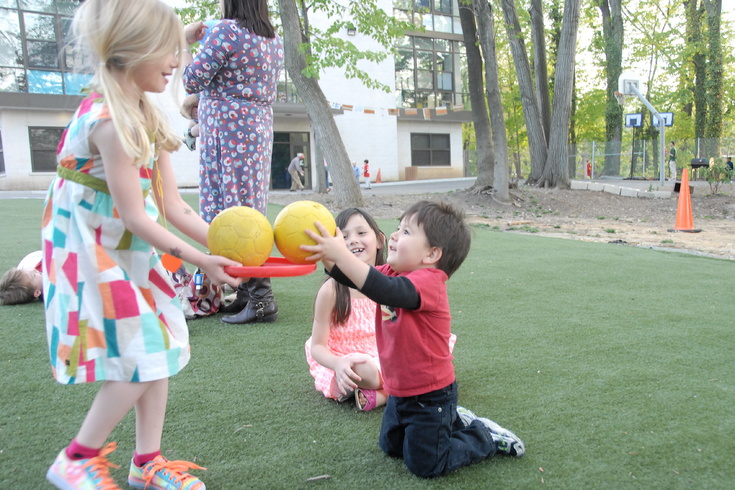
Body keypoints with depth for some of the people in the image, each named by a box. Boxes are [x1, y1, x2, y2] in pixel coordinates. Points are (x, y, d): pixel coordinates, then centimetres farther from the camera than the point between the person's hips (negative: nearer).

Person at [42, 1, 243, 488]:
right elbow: (133, 215, -24)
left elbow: (173, 206, 2)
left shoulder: (147, 118, 4)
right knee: (139, 357, -6)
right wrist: (199, 260, -22)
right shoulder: (108, 120, -24)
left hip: (130, 250, 9)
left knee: (160, 347, 10)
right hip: (91, 253, -9)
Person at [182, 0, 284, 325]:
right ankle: (249, 293, 16)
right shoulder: (273, 39, 15)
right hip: (260, 129, 9)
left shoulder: (225, 30, -10)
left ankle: (259, 298, -6)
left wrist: (184, 43, 6)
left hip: (227, 131, -9)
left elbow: (192, 81, -9)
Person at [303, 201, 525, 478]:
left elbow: (386, 291, -47)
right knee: (391, 447, 27)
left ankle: (487, 438, 22)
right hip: (399, 391, 9)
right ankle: (452, 420, 37)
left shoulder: (428, 281, -29)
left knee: (424, 465, 6)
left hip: (430, 395, -9)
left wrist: (340, 253, -50)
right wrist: (327, 255, -29)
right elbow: (353, 277, -9)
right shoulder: (395, 273, -2)